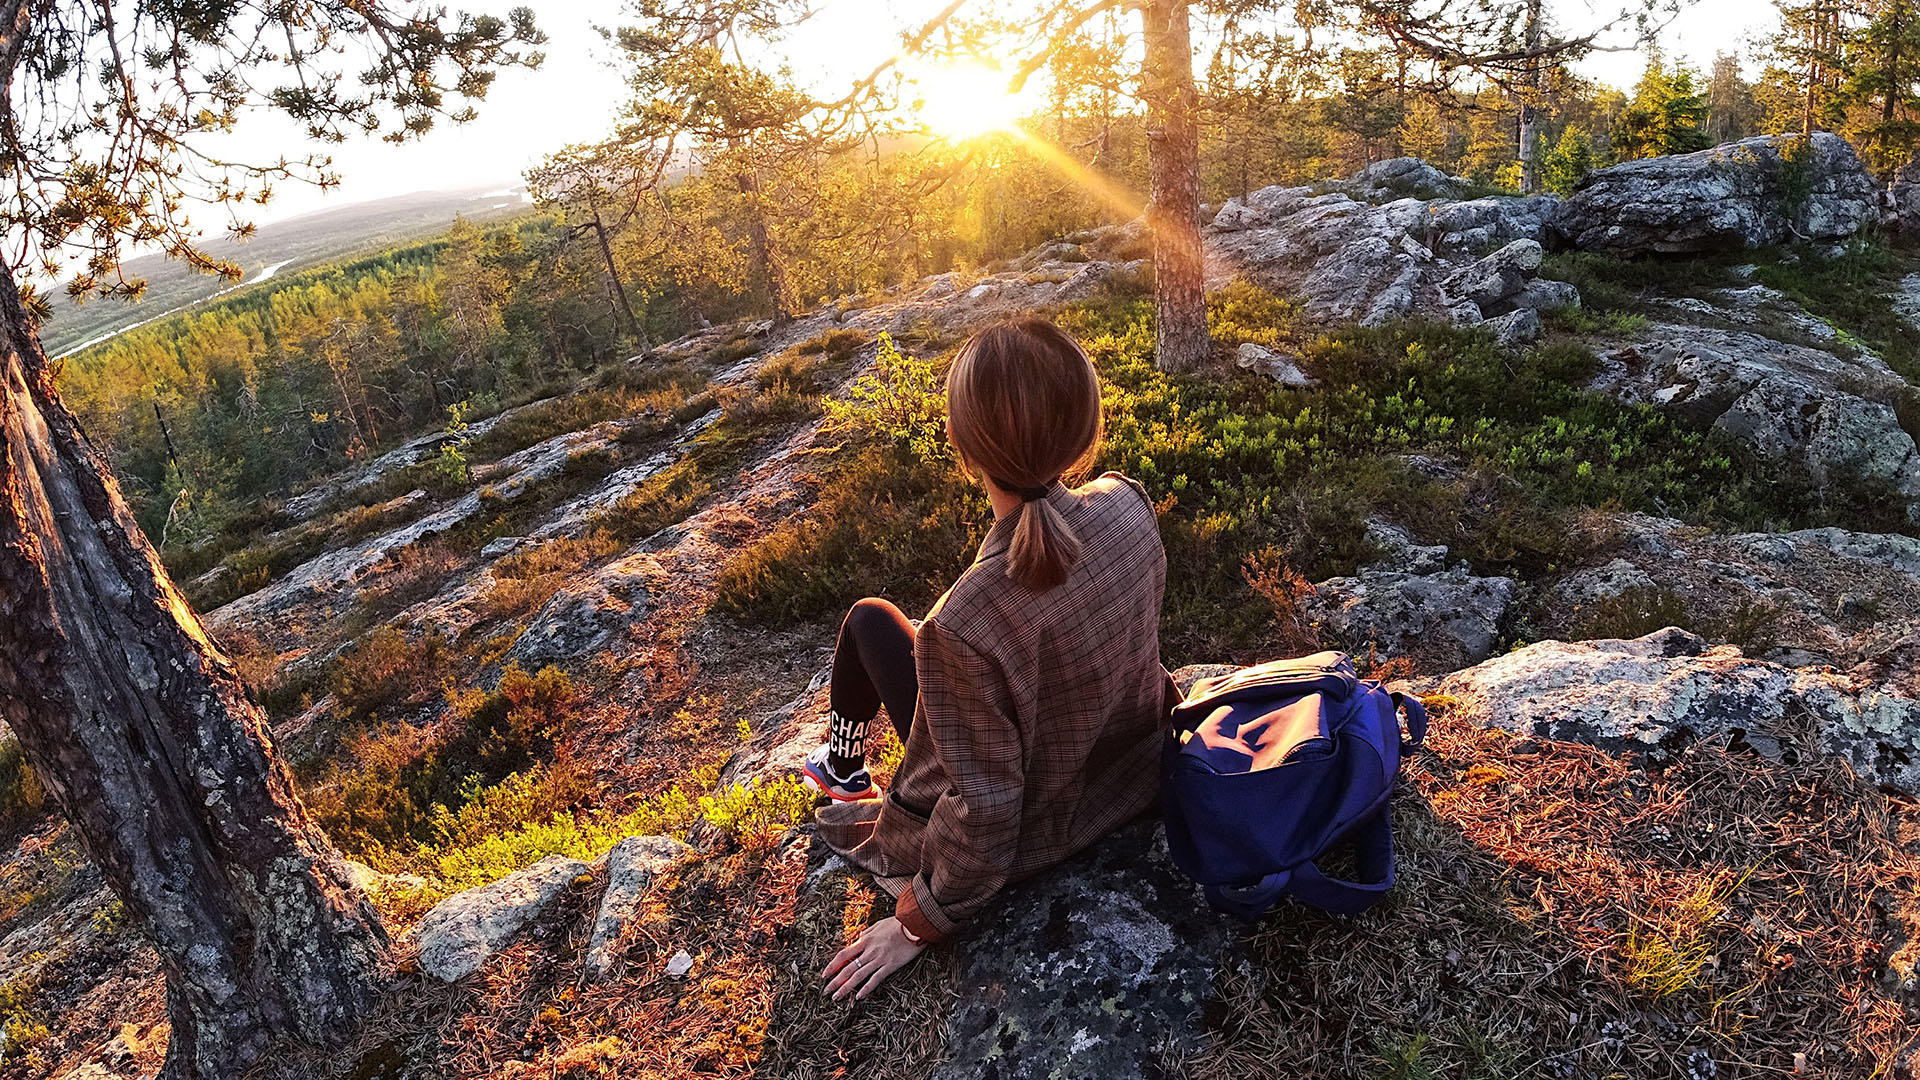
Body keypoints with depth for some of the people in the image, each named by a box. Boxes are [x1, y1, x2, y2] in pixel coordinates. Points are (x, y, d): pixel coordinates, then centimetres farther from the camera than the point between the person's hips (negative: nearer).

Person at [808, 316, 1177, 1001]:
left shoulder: (963, 628, -40)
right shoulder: (1128, 505, -21)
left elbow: (985, 807, -28)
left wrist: (918, 922, -10)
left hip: (1036, 829, -5)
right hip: (1137, 766, 5)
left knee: (870, 620, 11)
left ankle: (843, 768, 41)